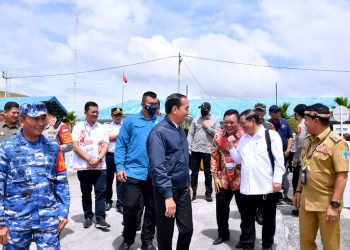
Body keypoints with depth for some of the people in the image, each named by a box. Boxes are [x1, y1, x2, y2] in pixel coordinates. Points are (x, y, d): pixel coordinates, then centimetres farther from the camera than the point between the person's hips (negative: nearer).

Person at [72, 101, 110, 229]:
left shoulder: (101, 128, 9)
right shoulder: (78, 127, 2)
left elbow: (105, 145, 4)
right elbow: (75, 146, -4)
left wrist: (98, 159, -13)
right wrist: (89, 159, -12)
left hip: (100, 166, 1)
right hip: (83, 166, -1)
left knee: (101, 192, -3)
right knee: (86, 193, 8)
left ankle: (100, 219, 0)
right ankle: (88, 217, 19)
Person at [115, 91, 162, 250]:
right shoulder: (130, 121, 2)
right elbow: (121, 145, 0)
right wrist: (120, 167, -9)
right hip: (133, 172, -2)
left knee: (152, 208, 11)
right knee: (131, 206, -3)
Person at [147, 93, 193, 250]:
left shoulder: (180, 130, 9)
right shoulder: (159, 131, -17)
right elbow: (158, 167, -24)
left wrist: (188, 184, 18)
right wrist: (168, 196, -27)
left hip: (183, 189, 7)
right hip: (167, 190, -7)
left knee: (187, 229, 13)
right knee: (165, 233, 9)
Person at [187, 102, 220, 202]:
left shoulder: (215, 120, 3)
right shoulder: (195, 120, 8)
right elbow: (190, 134, 6)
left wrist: (208, 127, -9)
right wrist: (189, 147, -2)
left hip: (208, 150, -2)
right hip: (195, 150, 2)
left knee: (208, 172, 8)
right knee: (194, 172, 8)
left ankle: (208, 193, 17)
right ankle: (193, 192, 17)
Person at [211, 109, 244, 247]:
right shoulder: (218, 136, -2)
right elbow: (214, 157, 3)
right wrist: (215, 176, 0)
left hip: (241, 179, -3)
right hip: (223, 179, 3)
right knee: (221, 208, 14)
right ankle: (223, 234, 35)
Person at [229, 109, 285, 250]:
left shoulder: (271, 135, -6)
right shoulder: (243, 138, 13)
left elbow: (279, 160, -9)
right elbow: (239, 159, 17)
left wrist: (277, 181, -13)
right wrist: (231, 145, 5)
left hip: (267, 187, -5)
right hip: (247, 188, 5)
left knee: (268, 220, 14)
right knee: (247, 220, 13)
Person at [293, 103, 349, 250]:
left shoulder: (336, 142, -15)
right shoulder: (308, 140, 8)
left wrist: (334, 205, -22)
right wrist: (298, 191, 15)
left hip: (327, 203, -7)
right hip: (306, 201, 7)